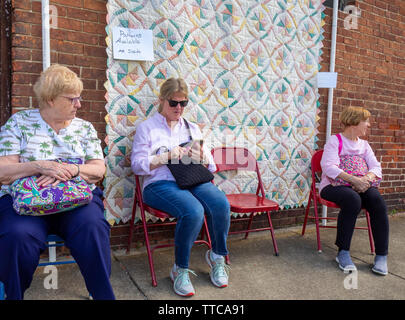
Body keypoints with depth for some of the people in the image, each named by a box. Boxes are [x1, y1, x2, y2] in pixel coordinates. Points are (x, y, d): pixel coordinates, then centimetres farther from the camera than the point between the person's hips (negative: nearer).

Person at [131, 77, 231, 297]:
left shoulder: (192, 128, 23)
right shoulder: (147, 128, 11)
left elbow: (211, 166, 20)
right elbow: (137, 164, 0)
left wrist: (202, 157, -4)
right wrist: (166, 156, -12)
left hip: (194, 181, 4)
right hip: (160, 184, -4)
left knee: (221, 204, -27)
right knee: (193, 211, -34)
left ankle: (217, 257, 0)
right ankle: (180, 269, -9)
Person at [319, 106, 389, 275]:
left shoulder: (364, 144, 18)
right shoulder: (334, 141, -1)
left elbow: (376, 167, 5)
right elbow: (329, 167, -17)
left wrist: (367, 178, -18)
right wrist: (354, 179, -27)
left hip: (359, 186, 5)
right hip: (334, 186, -5)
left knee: (377, 200, -26)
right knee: (353, 199, -35)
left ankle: (381, 255, -18)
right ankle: (343, 252, -24)